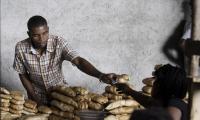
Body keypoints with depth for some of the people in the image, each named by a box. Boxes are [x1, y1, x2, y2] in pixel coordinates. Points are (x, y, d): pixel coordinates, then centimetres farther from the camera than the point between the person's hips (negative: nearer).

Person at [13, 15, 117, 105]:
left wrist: (100, 75, -49)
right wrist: (35, 98, -11)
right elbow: (23, 75, -5)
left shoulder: (59, 43, -23)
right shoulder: (21, 48, -19)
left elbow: (78, 61, -33)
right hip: (37, 95, 0)